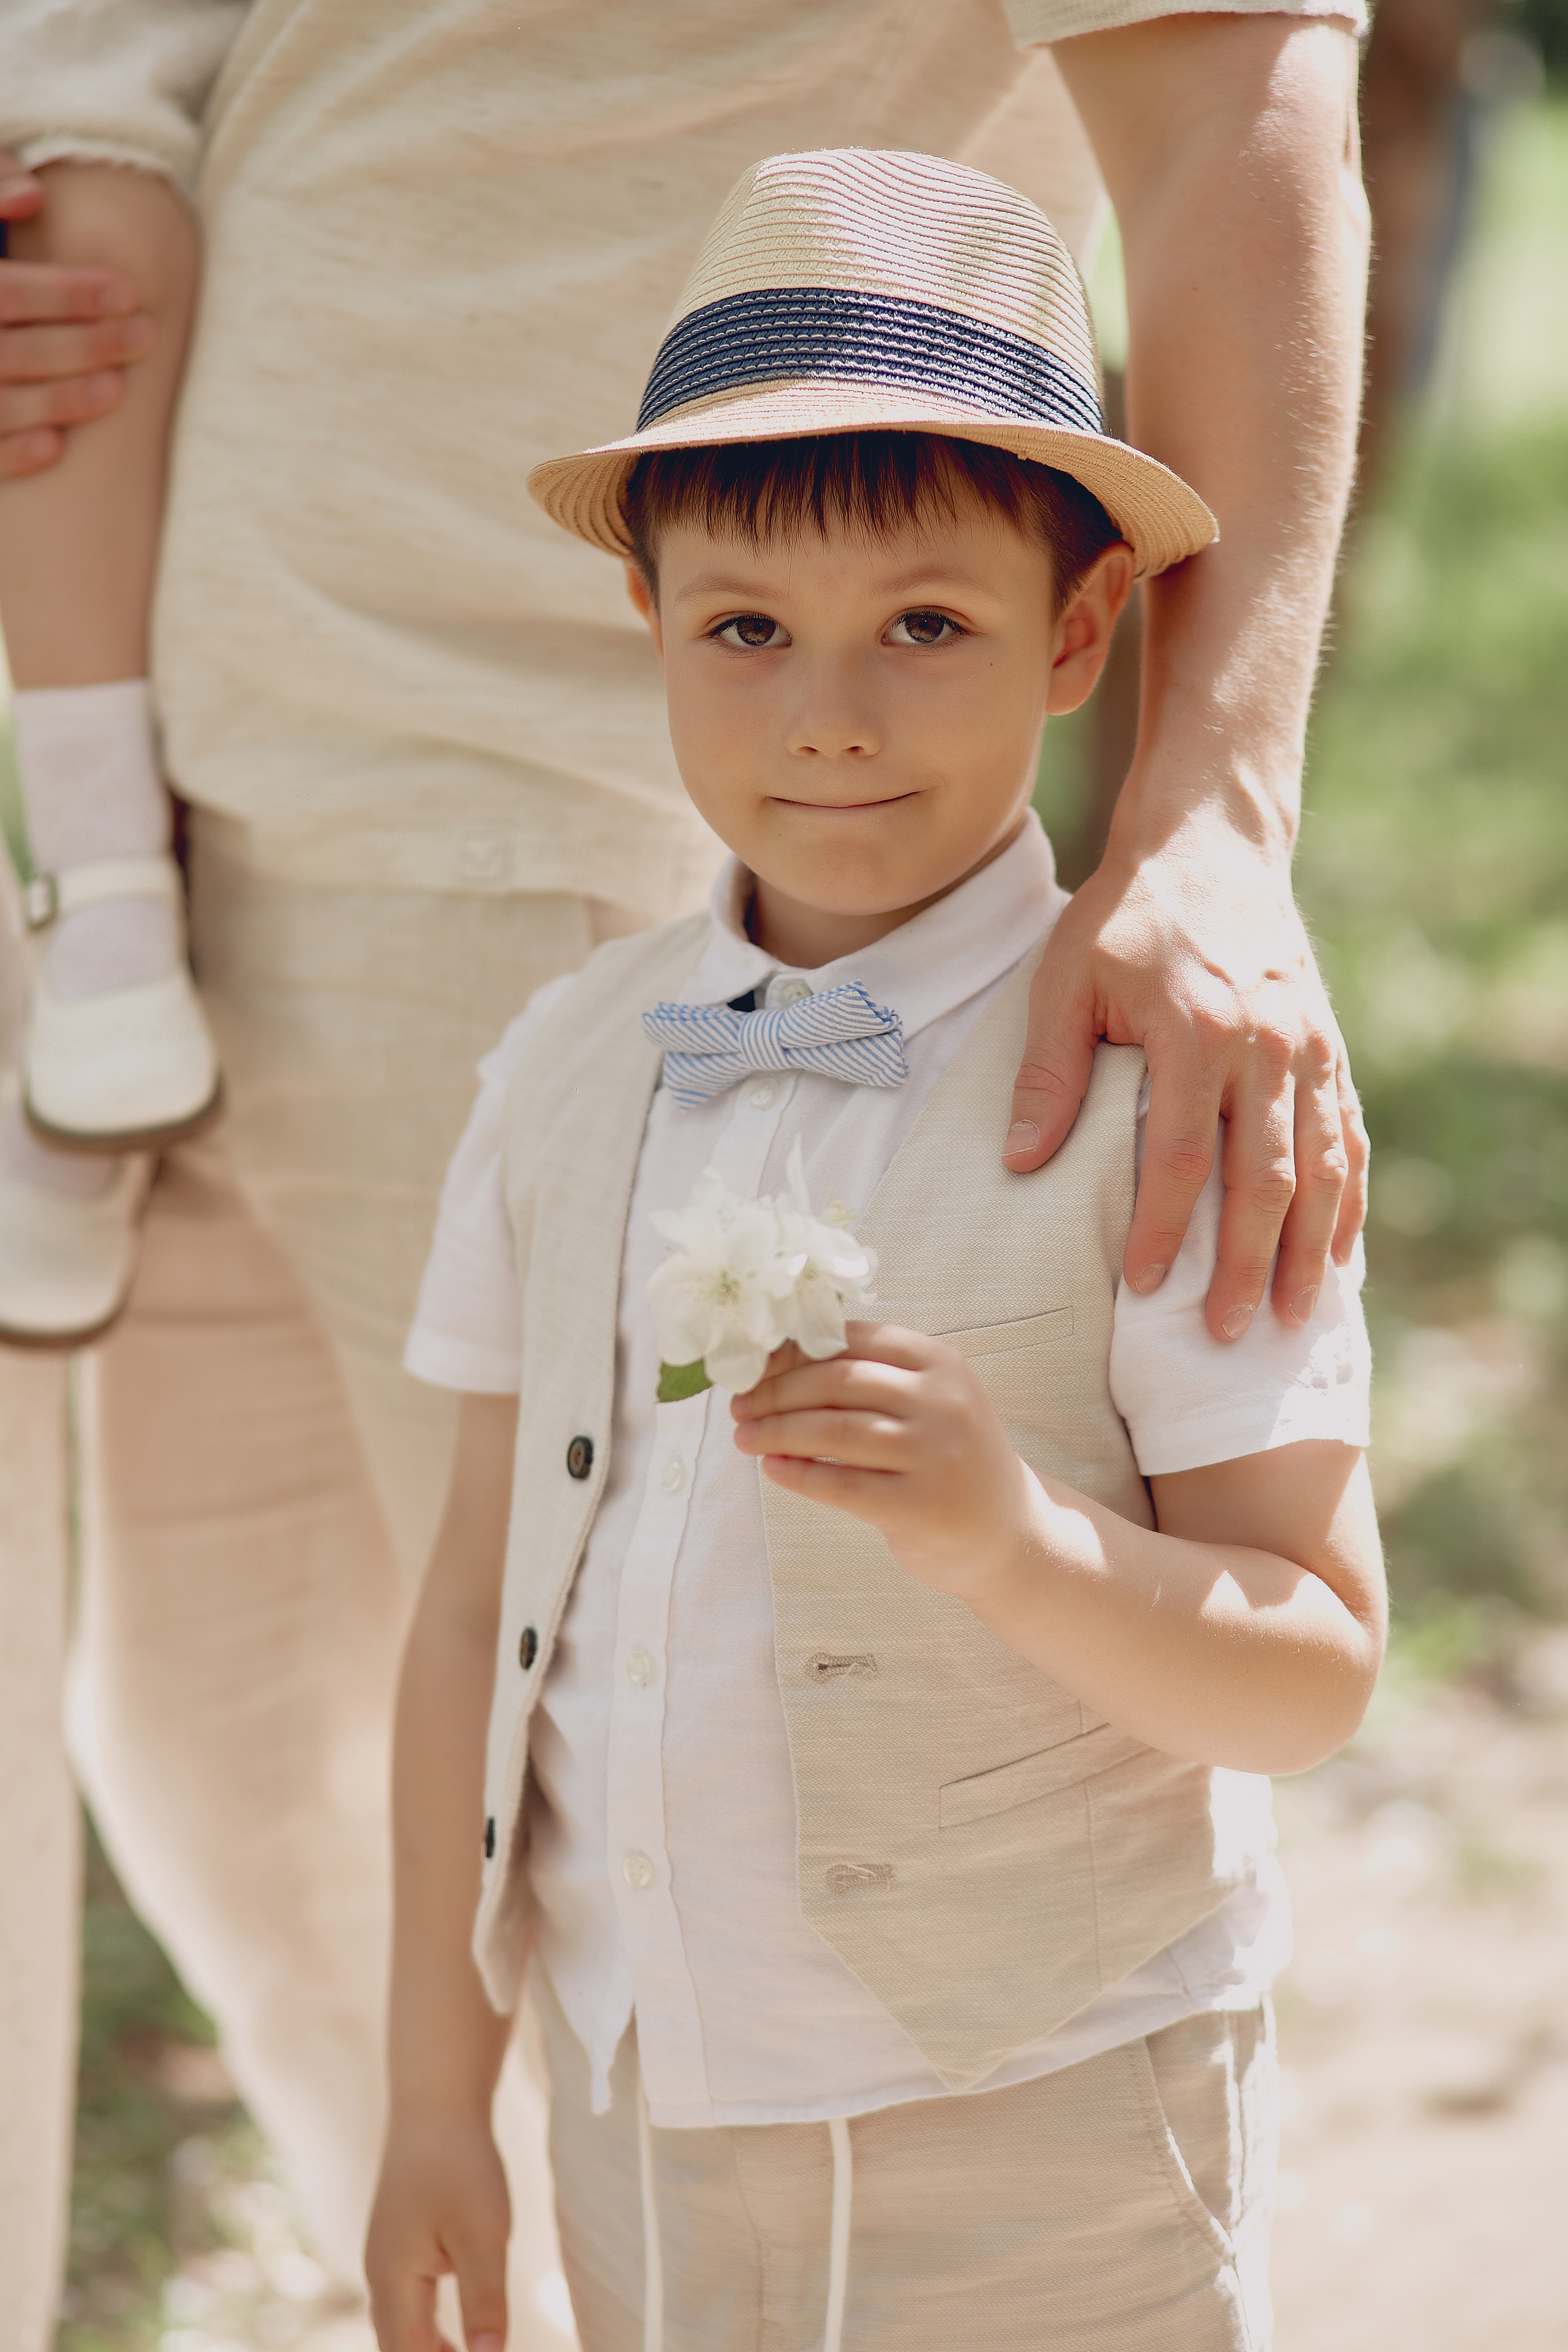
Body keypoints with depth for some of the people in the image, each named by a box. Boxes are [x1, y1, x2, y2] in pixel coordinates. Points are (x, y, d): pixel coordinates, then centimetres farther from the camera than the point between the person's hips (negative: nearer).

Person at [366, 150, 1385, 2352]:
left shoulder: (1160, 1087, -13)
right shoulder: (574, 1063, 1)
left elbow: (1314, 1677, -13)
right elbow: (481, 1595, 6)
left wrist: (1017, 1532, -31)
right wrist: (438, 2092, 9)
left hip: (1039, 2160, -4)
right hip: (646, 2112, 4)